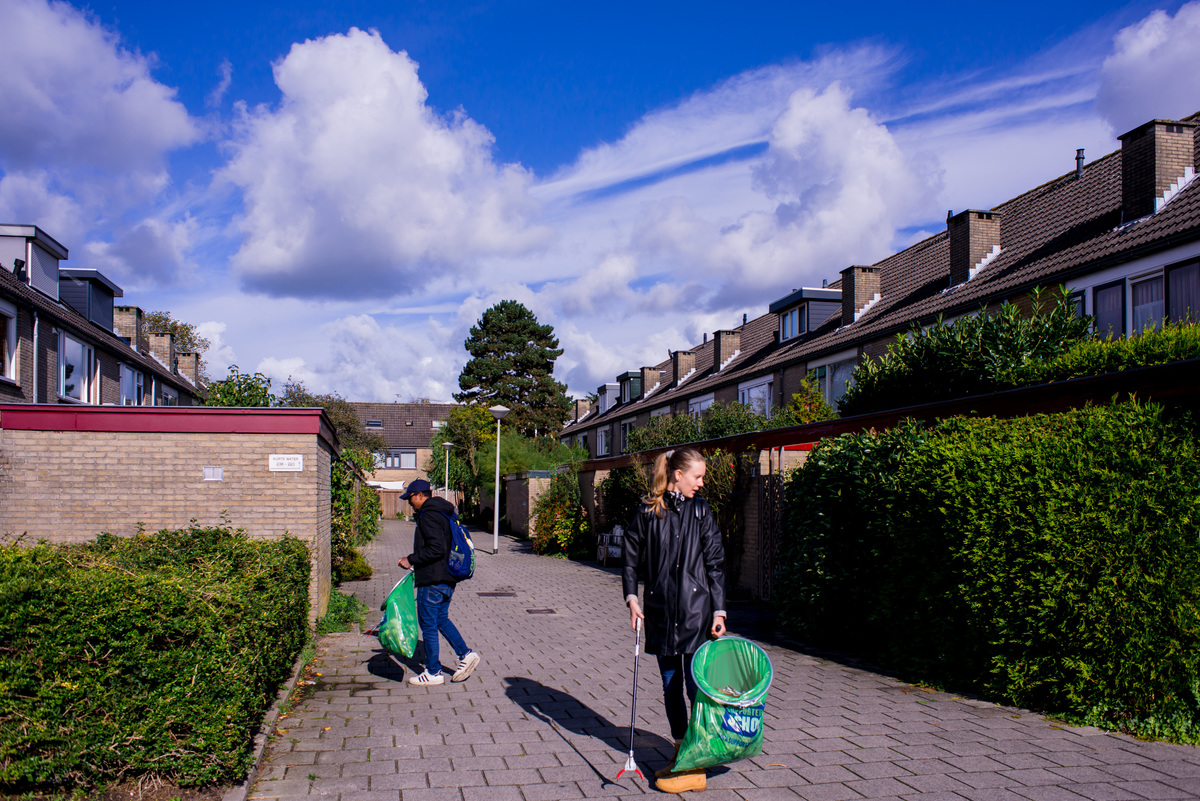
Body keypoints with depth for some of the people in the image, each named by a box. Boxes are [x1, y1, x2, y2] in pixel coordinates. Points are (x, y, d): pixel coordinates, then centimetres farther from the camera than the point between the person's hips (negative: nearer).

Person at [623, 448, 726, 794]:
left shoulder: (700, 511, 1)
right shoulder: (647, 512, 2)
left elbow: (715, 563, 1)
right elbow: (631, 558, 8)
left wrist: (719, 611, -5)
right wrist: (631, 598, -3)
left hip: (696, 610, -2)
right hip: (661, 610, 2)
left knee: (697, 685, -3)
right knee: (670, 685, 11)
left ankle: (696, 768, 5)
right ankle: (680, 751, 26)